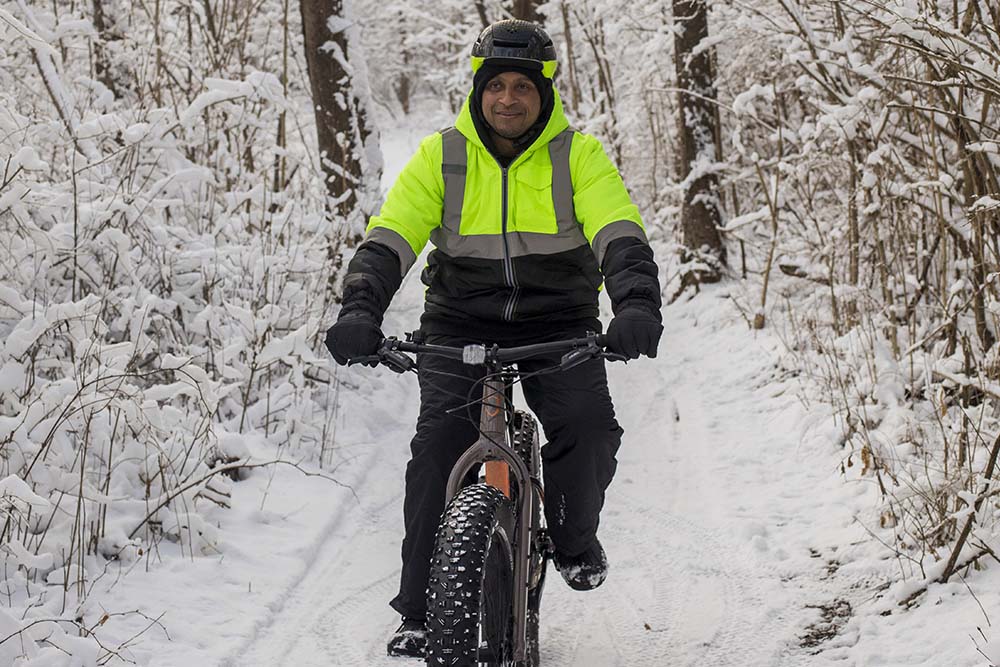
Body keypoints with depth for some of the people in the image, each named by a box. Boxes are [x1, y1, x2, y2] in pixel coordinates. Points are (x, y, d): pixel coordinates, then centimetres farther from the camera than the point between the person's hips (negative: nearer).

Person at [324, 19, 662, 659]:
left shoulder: (578, 156, -4)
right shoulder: (442, 156, -2)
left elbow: (620, 236, -17)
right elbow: (388, 239, -11)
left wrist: (638, 305, -37)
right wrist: (359, 312, -29)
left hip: (557, 325, 0)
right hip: (461, 326, 1)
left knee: (589, 427, -23)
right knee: (437, 445, -18)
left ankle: (574, 537, 10)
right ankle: (420, 611, -7)